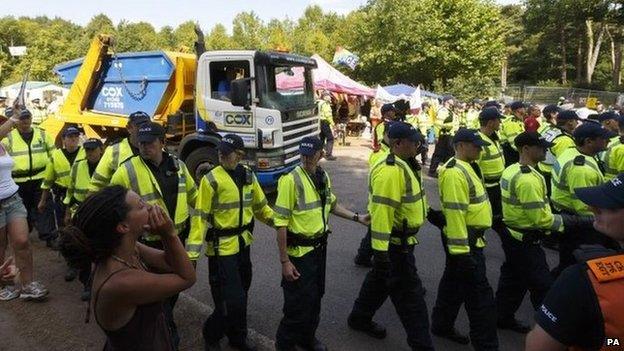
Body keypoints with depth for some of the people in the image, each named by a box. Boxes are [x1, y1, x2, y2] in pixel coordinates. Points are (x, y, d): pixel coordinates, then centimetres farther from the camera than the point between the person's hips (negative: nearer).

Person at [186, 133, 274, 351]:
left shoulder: (248, 175, 2)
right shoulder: (211, 179, -15)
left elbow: (261, 206, 13)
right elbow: (200, 217, -16)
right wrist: (192, 254, -20)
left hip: (243, 244, 6)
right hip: (222, 248, -6)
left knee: (241, 295, 19)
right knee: (230, 300, -4)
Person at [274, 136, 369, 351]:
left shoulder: (323, 177, 3)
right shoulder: (291, 180, -20)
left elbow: (332, 205, 20)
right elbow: (281, 223, -19)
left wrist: (358, 218, 10)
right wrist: (284, 261, -19)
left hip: (320, 247, 7)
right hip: (299, 252, -7)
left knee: (315, 298, 21)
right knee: (298, 303, 3)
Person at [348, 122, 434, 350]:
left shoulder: (404, 165, 8)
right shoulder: (390, 171, -25)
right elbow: (382, 211, -29)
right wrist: (380, 250, -29)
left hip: (402, 239, 10)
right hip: (394, 242, -10)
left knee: (380, 280, 23)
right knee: (409, 293, 0)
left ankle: (360, 318, 42)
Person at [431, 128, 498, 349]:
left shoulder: (466, 167, 13)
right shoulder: (455, 172, -21)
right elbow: (455, 214, -26)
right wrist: (461, 251, -25)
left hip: (469, 238, 10)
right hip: (463, 240, -10)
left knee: (454, 283, 20)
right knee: (480, 296, -2)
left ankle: (442, 325, 35)